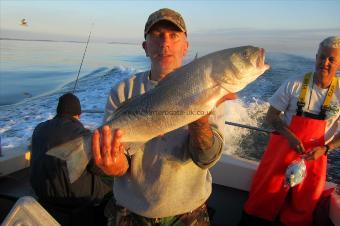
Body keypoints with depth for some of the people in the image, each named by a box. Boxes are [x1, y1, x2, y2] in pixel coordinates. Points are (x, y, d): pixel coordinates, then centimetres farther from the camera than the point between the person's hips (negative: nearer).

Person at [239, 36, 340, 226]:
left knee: (303, 207, 13)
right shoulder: (294, 85, -9)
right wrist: (289, 136, -18)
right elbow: (271, 115, -4)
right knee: (265, 196, 5)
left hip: (316, 155, 1)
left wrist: (324, 149, -15)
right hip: (283, 146, -1)